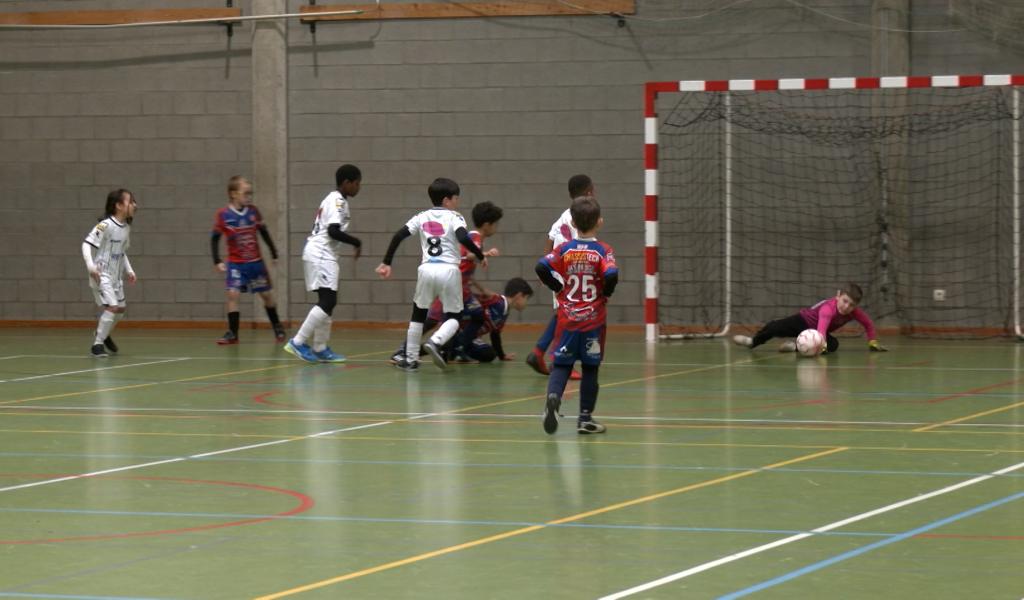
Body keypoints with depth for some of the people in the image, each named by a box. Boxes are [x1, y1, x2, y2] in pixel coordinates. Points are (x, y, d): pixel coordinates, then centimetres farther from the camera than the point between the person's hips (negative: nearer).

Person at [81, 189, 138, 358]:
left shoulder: (126, 228, 6)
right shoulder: (105, 225, -19)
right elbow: (87, 244, -21)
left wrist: (129, 270, 12)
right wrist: (90, 266, -32)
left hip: (116, 276, 9)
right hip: (102, 274, -9)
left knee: (120, 308, 17)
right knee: (112, 307, -18)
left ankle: (103, 334, 43)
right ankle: (97, 344, -6)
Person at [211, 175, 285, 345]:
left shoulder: (253, 211, -5)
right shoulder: (223, 215, -13)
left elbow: (264, 232, 8)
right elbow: (215, 238, -6)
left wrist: (274, 252, 12)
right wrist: (217, 261, -13)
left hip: (256, 262, 2)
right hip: (235, 263, -2)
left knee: (266, 294, 11)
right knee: (232, 294, -17)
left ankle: (277, 326, 30)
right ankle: (232, 333, -11)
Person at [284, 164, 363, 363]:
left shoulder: (333, 200, 19)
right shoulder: (338, 202, -12)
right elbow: (334, 231, -23)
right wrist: (356, 242, -13)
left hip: (320, 255, 11)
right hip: (321, 256, -11)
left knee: (328, 301, 12)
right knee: (328, 300, -15)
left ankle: (320, 349, 14)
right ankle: (298, 343, -17)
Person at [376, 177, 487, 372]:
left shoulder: (422, 217, 12)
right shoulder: (454, 217, 1)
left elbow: (398, 236, 4)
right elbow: (463, 238, -17)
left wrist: (386, 263, 8)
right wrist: (481, 256, -5)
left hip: (427, 269, 3)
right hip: (449, 269, -3)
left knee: (418, 314, 20)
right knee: (453, 317, 9)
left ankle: (411, 359, 19)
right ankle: (435, 342, -19)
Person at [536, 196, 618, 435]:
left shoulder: (564, 249, 1)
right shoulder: (603, 251, -6)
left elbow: (542, 267, -13)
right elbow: (611, 275, -23)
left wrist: (558, 287, 2)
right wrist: (606, 293, -3)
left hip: (567, 318, 1)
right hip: (594, 319, -1)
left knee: (561, 364, 5)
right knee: (590, 369, 10)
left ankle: (553, 396, -25)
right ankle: (585, 418, 14)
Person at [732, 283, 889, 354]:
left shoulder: (855, 312, -23)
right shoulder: (828, 308, -41)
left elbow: (869, 324, -4)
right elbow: (822, 326, -59)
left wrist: (873, 342, -8)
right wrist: (821, 344, -75)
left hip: (815, 330, 5)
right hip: (803, 320, -5)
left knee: (833, 344, -25)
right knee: (775, 327, -20)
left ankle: (796, 346, -13)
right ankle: (754, 341, 12)